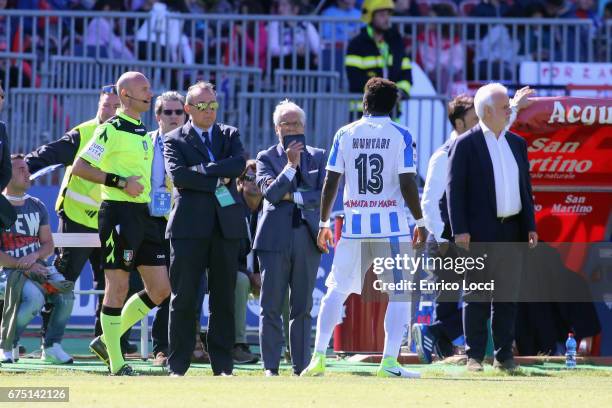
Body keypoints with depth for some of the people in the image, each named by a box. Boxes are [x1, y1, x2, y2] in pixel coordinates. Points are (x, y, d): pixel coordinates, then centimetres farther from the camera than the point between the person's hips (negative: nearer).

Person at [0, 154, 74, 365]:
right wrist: (23, 267, -17)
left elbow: (48, 244, 15)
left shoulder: (36, 206, 15)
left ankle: (51, 347, -10)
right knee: (34, 297, -34)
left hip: (38, 266, 6)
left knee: (66, 291, -22)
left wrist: (34, 256, -8)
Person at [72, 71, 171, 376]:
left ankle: (107, 342, 18)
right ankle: (116, 364, 1)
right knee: (118, 288, -5)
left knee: (160, 289, 7)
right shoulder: (112, 129, -9)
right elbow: (80, 167, -14)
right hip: (118, 212, -9)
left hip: (142, 214, 9)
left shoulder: (142, 132, 18)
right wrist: (120, 182, -18)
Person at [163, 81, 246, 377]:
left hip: (226, 225, 3)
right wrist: (219, 180, -11)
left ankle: (222, 365, 8)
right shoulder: (175, 140, 6)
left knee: (224, 298, 4)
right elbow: (177, 175, -11)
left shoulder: (229, 135, 15)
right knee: (184, 297, -2)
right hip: (190, 226, -3)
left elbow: (239, 164, -5)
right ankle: (177, 365, 1)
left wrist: (202, 169, -11)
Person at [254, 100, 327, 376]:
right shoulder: (266, 157, 7)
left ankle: (301, 367, 6)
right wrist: (291, 165, -13)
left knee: (302, 308, 4)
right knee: (271, 306, -2)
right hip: (275, 238, -2)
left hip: (307, 238, 2)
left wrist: (293, 196, -6)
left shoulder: (317, 157, 12)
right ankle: (270, 367, 1)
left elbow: (324, 195, 1)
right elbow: (270, 193, -8)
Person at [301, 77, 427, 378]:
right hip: (391, 226, -3)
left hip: (354, 226, 3)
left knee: (336, 290, 12)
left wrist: (323, 223, 13)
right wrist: (420, 222, 2)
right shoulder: (400, 136, -3)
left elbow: (330, 182, 4)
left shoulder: (345, 134, 5)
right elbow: (407, 184, -8)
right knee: (399, 294, 3)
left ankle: (318, 357, 4)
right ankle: (389, 362, -8)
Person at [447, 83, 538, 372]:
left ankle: (504, 355, 13)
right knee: (477, 297, -1)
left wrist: (530, 226, 11)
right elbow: (455, 189, -8)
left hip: (511, 232, 6)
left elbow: (524, 187, 17)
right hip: (480, 234, -6)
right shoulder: (465, 145, -5)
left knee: (507, 296, 8)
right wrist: (460, 230, -15)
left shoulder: (517, 143, 14)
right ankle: (474, 356, 2)